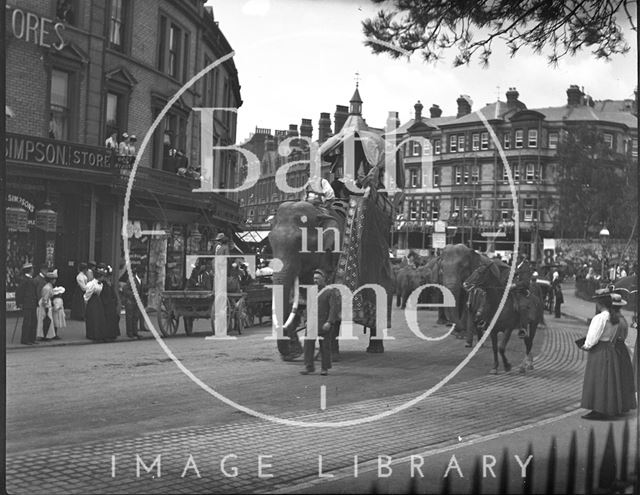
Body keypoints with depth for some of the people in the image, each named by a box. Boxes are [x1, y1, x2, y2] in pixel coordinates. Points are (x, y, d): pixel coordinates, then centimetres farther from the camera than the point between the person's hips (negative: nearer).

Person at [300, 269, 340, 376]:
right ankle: (309, 367, -5)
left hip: (325, 323, -5)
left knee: (325, 346, 3)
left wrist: (329, 322, -23)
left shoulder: (331, 292, -7)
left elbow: (334, 308, -14)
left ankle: (325, 368, 15)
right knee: (308, 342, -9)